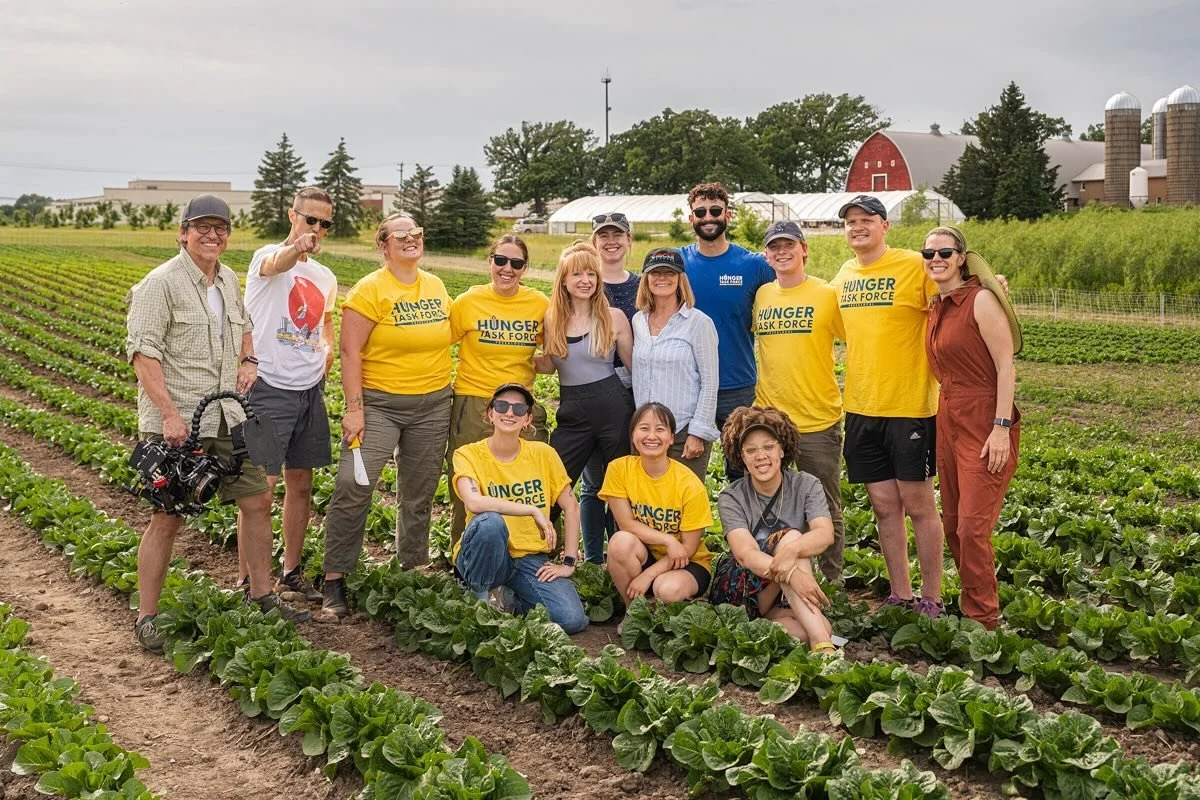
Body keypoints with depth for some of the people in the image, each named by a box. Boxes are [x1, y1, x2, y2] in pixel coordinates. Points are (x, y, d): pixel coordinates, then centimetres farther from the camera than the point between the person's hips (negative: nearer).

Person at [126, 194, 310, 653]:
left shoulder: (228, 280, 14)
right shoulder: (161, 284, -11)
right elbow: (142, 351, -17)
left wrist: (248, 360, 12)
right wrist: (169, 414, -25)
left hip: (227, 417, 7)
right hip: (175, 423, -7)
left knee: (257, 501, 10)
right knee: (167, 519, -2)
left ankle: (261, 596, 25)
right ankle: (146, 619, 10)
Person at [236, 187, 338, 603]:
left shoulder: (326, 277, 12)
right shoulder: (267, 256, -9)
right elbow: (276, 264, -35)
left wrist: (327, 349, 7)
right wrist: (296, 249, -59)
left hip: (310, 391, 7)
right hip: (270, 389, -7)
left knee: (301, 484, 13)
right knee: (261, 486, -7)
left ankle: (291, 572, 25)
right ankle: (246, 580, 3)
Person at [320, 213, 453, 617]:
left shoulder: (436, 286, 9)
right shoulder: (370, 290, -9)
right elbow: (350, 351, -11)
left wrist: (446, 393, 15)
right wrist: (354, 408, -17)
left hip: (433, 405, 5)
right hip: (379, 403, -5)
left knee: (419, 495, 13)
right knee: (353, 488, -15)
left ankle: (413, 570, 27)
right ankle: (335, 580, -6)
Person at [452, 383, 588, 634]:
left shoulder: (543, 454, 3)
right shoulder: (468, 454, -7)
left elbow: (571, 507, 6)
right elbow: (474, 502, -26)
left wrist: (569, 563, -1)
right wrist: (534, 511, -25)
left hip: (530, 558, 3)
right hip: (484, 558, -3)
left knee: (572, 619, -22)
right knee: (490, 521, -37)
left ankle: (511, 600, 8)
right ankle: (478, 599, -12)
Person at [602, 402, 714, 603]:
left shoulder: (690, 485, -16)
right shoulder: (619, 469, -10)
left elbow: (688, 548, -12)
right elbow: (626, 524, -11)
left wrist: (647, 575, -20)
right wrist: (668, 540, -22)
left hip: (686, 564, -2)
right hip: (644, 555, 2)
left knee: (669, 589, -35)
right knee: (621, 541, -30)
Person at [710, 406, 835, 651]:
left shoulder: (806, 486, -1)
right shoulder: (731, 498, -6)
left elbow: (826, 534, -20)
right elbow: (745, 554, -23)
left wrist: (792, 550, -43)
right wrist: (793, 574, -42)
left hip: (787, 595, 2)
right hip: (735, 589, -2)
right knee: (789, 536, -31)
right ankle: (821, 640, -39)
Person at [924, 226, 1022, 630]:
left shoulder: (981, 300, -10)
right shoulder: (936, 309, 12)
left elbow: (1006, 366, -14)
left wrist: (1001, 428, -19)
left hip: (985, 425, -8)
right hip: (948, 421, 8)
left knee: (973, 528, -9)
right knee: (953, 525, 11)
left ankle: (983, 623, 3)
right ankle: (970, 606, 23)